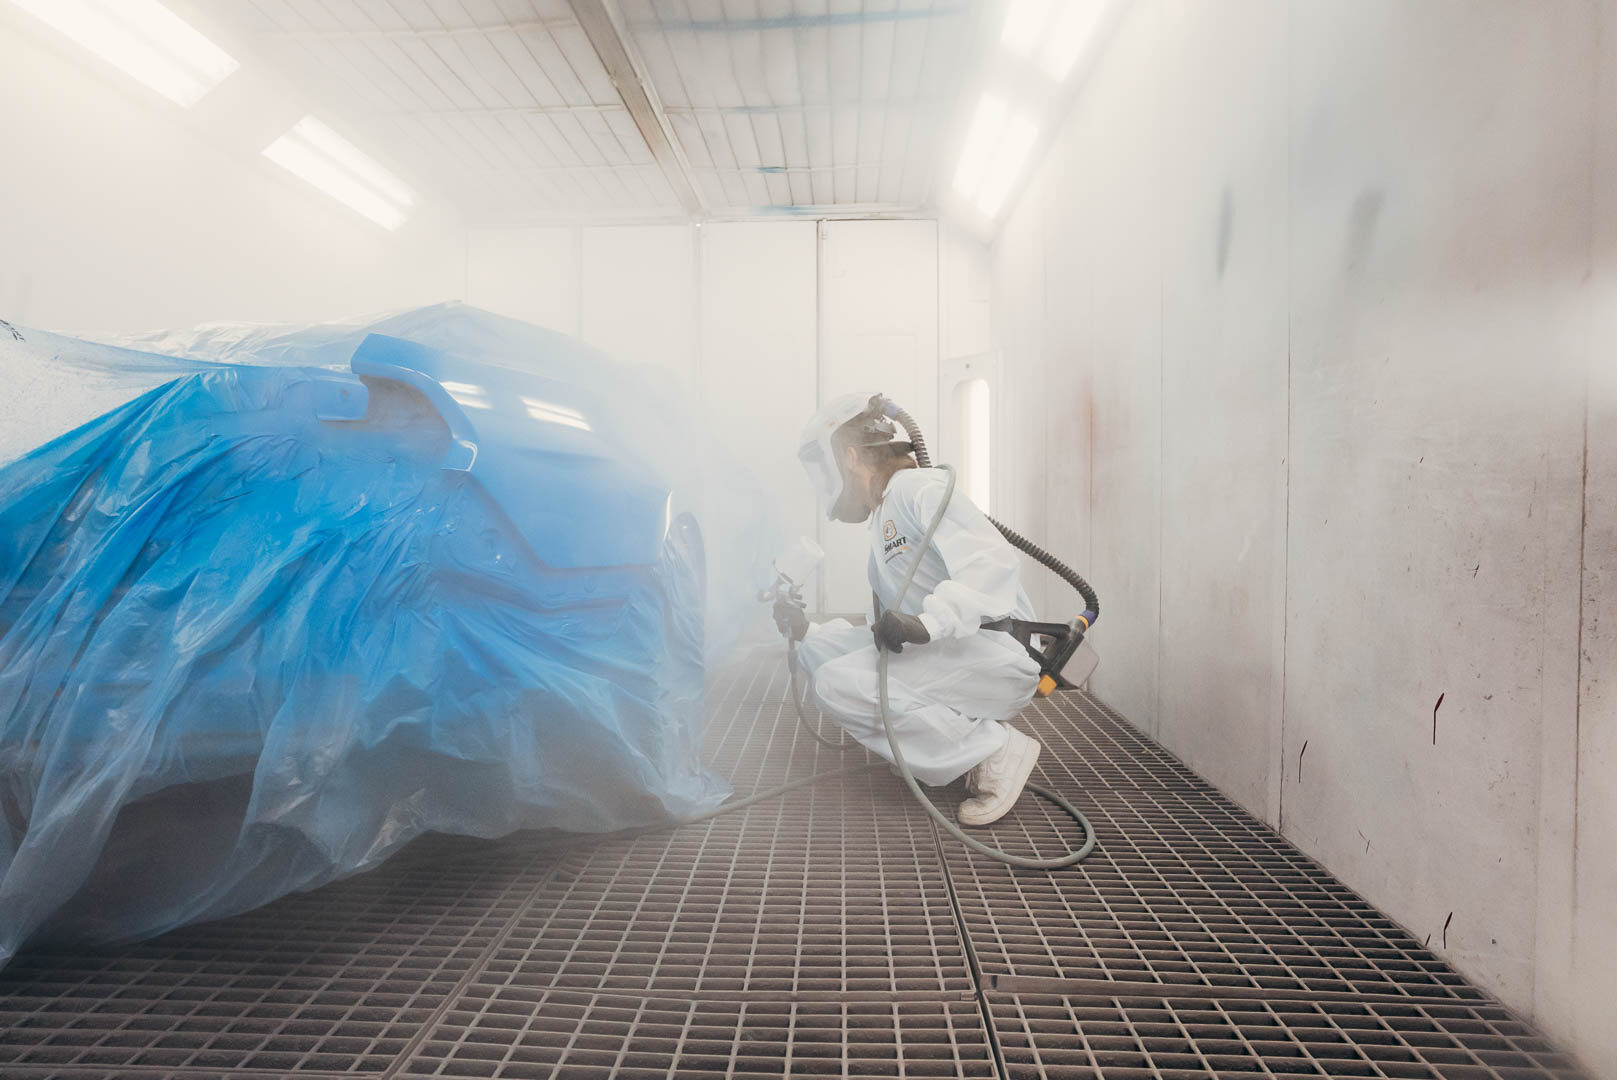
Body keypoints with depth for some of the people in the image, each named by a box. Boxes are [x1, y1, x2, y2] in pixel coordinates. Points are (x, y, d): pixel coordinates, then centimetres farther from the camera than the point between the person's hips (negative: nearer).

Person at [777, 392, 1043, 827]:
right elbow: (887, 635, 19)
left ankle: (998, 749, -7)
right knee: (823, 654, 3)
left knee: (838, 683, -20)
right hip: (947, 656, 9)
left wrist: (925, 622, -35)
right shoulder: (883, 524, 21)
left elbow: (994, 561, -23)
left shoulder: (919, 486, -7)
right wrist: (806, 633, 14)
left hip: (999, 652, -9)